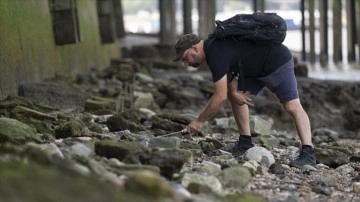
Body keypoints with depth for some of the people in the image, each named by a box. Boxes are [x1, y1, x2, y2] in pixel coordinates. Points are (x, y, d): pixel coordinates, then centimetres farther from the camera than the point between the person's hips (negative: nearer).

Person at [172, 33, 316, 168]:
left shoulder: (216, 53, -26)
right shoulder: (213, 46, 4)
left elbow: (221, 96, -25)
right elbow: (230, 70, 13)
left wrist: (199, 121, -17)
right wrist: (233, 91, -8)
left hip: (277, 62, -10)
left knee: (292, 106, -17)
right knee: (234, 96, 9)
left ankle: (308, 153, -22)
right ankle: (245, 144, 13)